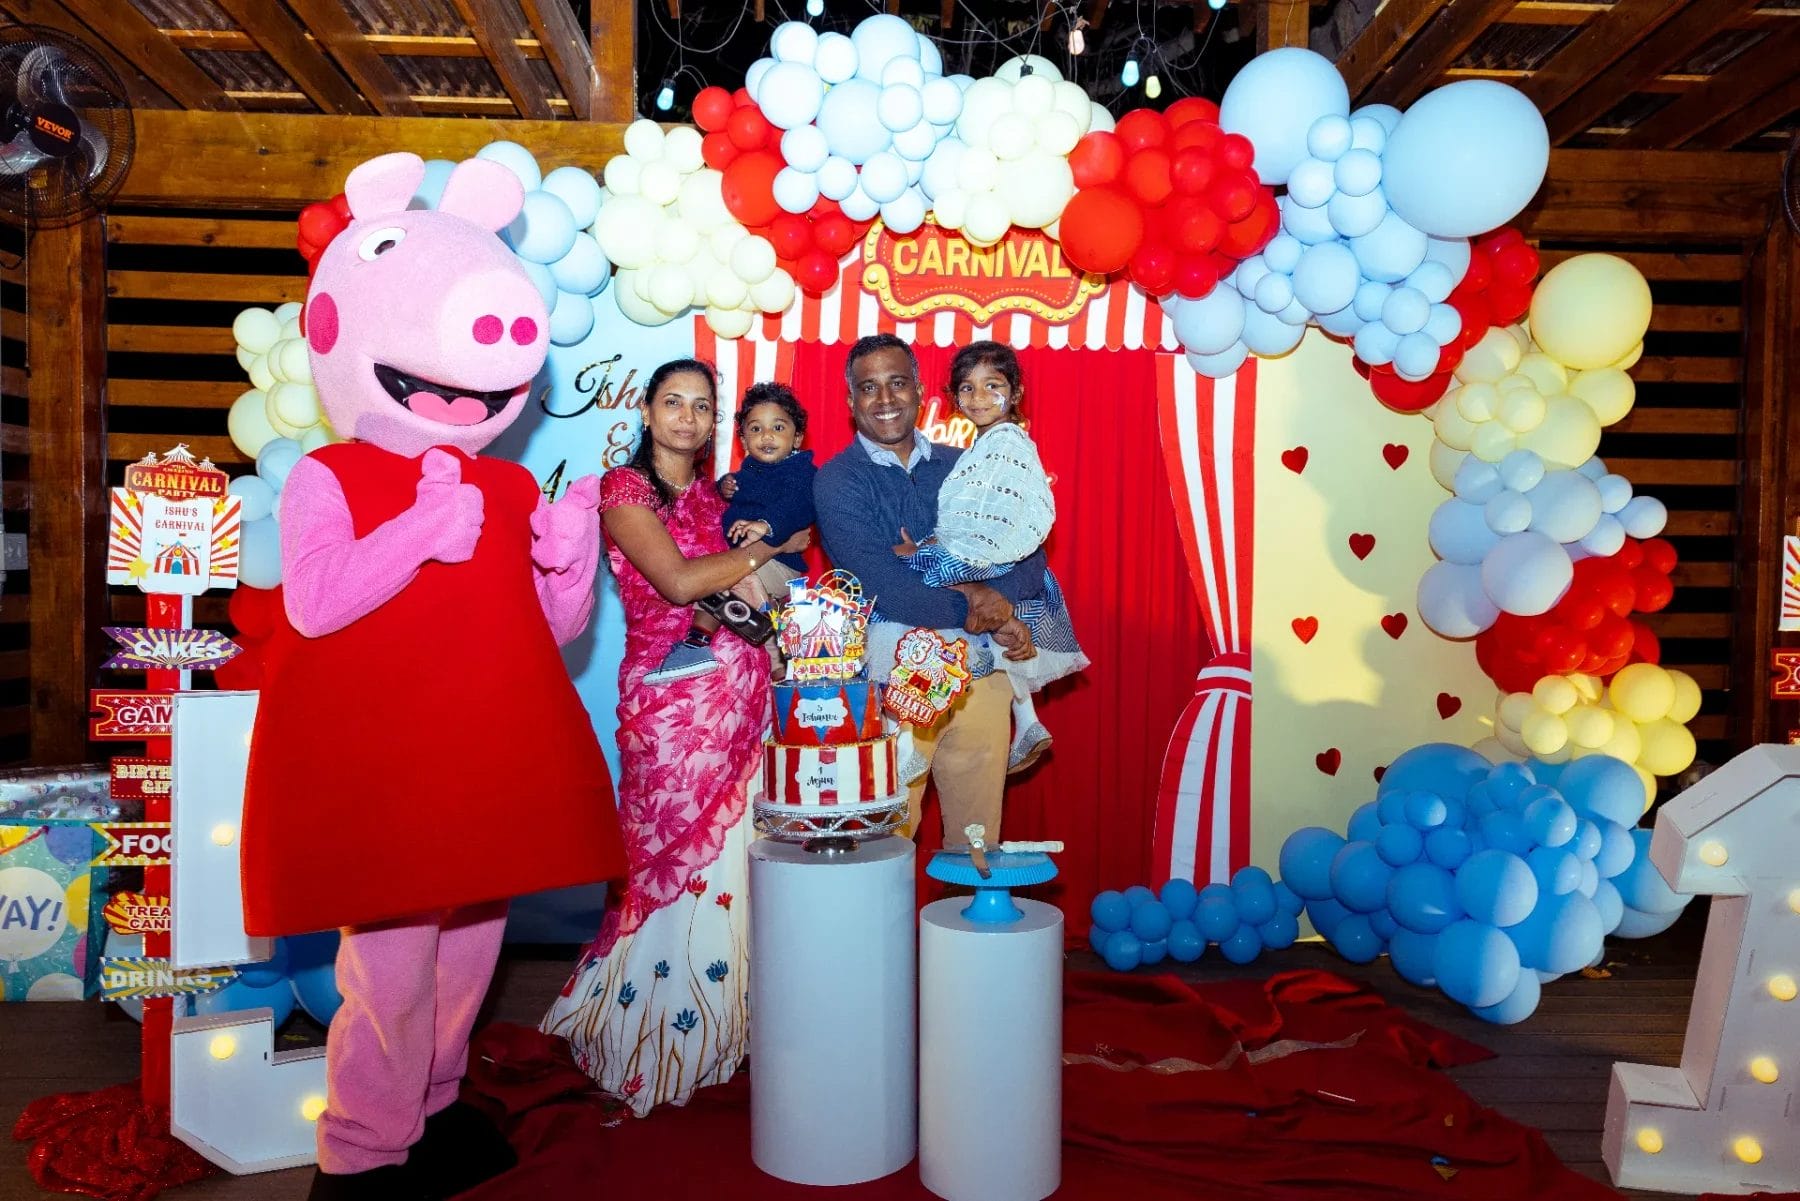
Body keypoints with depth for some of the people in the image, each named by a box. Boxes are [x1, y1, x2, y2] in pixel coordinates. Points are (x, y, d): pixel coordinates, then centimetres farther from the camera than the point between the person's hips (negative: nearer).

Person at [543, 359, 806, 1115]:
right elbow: (678, 582, -15)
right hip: (670, 695, -5)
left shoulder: (716, 497, 17)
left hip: (739, 697, 6)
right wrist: (765, 550, -4)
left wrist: (739, 570, -5)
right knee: (676, 854, -1)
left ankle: (712, 1031, 19)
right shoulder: (625, 488, -1)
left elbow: (757, 593, 16)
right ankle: (654, 1045, 15)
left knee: (727, 851, 6)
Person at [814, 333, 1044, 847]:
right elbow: (884, 588, -14)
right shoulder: (837, 482, -2)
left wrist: (989, 592, -16)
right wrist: (990, 619, -9)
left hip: (982, 675, 4)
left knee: (979, 842, 13)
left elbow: (1031, 560, 6)